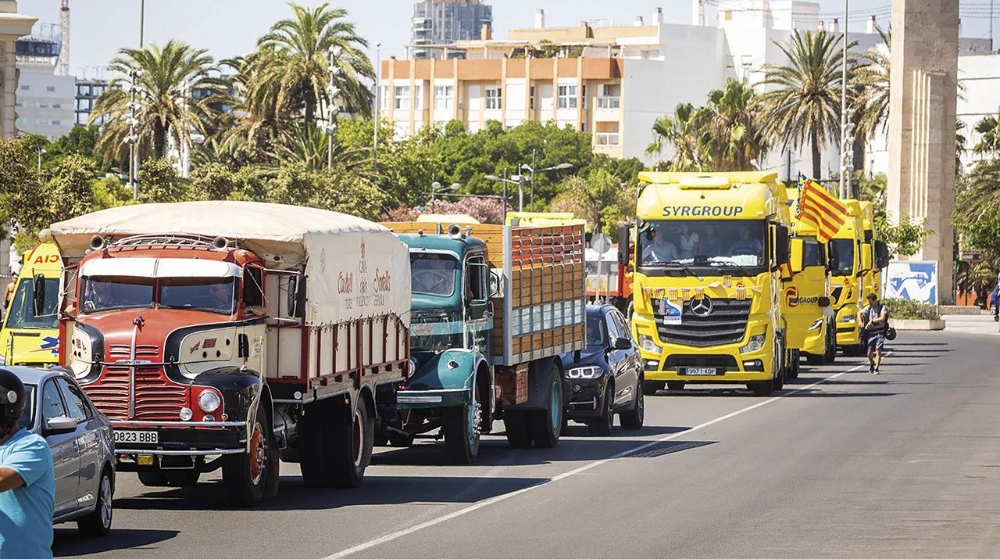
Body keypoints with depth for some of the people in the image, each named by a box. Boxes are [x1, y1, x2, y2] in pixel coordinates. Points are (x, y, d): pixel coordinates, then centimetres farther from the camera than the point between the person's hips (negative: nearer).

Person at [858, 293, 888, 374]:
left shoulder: (882, 307, -4)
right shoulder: (868, 308, 9)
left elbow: (882, 318, -17)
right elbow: (860, 313, 21)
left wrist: (872, 321, -14)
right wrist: (860, 322, 4)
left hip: (880, 332, -4)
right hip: (871, 332, 4)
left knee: (878, 350, -13)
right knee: (869, 352, 2)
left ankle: (876, 369, -10)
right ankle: (871, 363, 31)